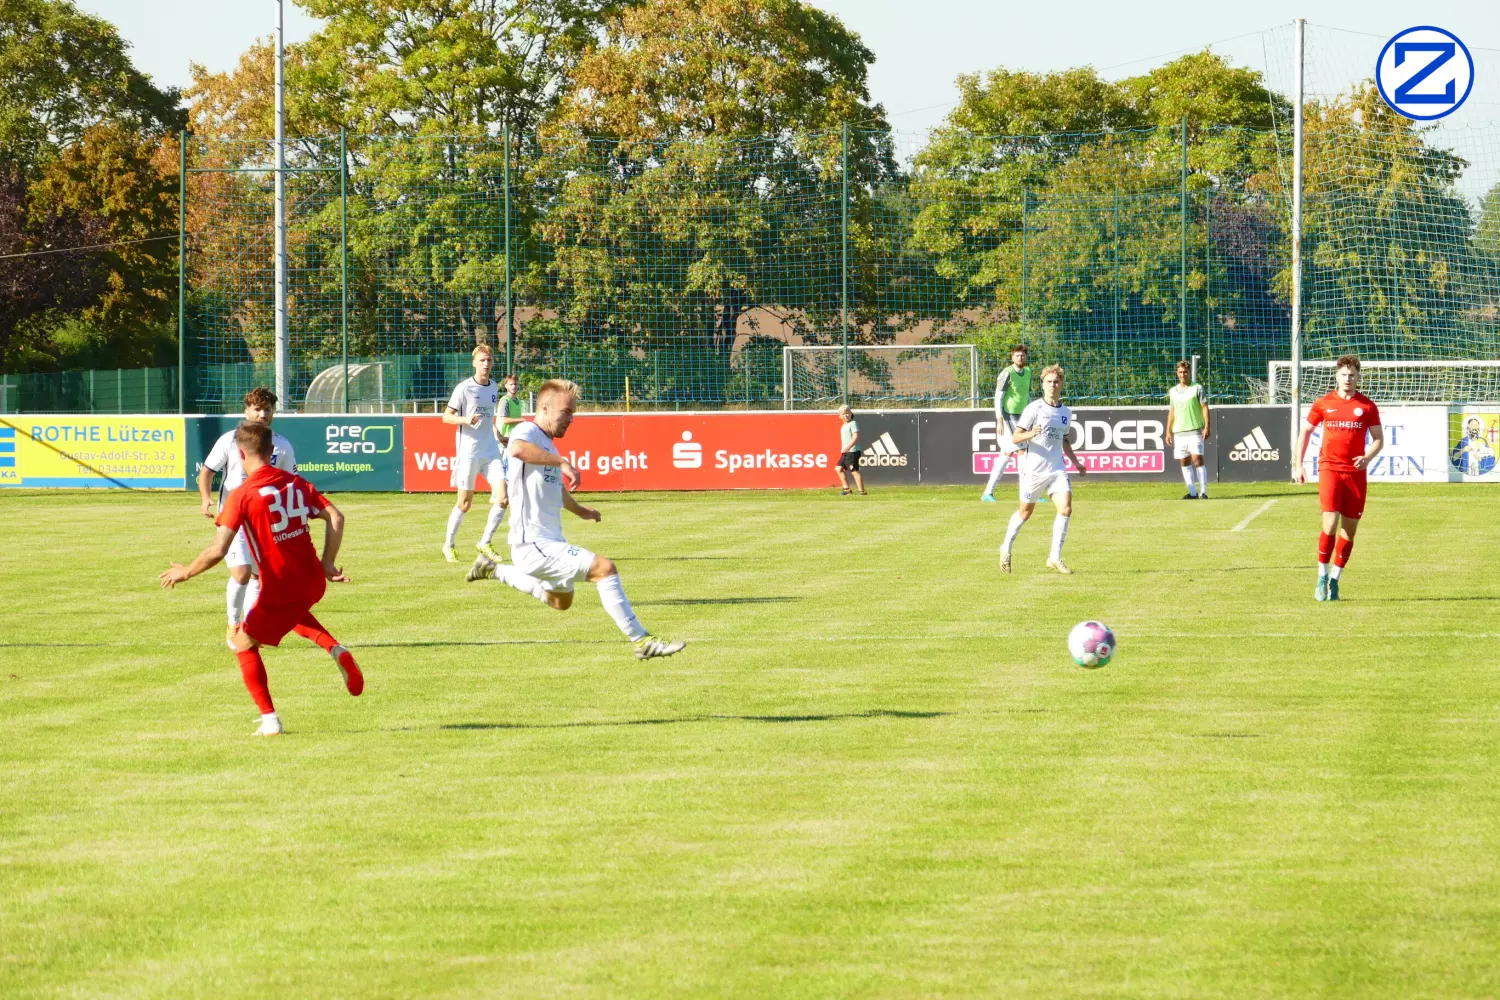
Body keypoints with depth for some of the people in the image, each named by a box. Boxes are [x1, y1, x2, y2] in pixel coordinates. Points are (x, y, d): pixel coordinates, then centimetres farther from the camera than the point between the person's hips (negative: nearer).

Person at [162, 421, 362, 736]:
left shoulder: (242, 495, -11)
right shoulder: (296, 483, 6)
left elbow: (218, 550, -16)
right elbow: (335, 518, -1)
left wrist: (185, 572, 0)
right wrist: (328, 563, 5)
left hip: (278, 589, -6)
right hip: (313, 583, 6)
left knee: (243, 644, 16)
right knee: (293, 613, 40)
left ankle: (269, 719, 11)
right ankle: (335, 648, 15)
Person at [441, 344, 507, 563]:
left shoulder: (494, 387, 9)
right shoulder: (464, 388, -8)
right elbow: (446, 416, -7)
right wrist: (465, 419, -24)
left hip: (491, 450, 5)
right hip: (469, 452, -5)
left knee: (503, 498, -9)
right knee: (464, 502, 2)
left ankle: (485, 543, 4)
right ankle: (449, 544, 21)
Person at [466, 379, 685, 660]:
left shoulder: (548, 444, 14)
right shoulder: (527, 432, -14)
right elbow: (517, 449, -42)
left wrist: (579, 510, 43)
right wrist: (562, 462, -41)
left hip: (550, 541, 11)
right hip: (535, 543, -11)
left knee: (561, 601, 32)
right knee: (604, 568, -21)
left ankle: (494, 570, 40)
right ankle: (641, 641, -18)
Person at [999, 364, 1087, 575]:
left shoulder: (1066, 413, 9)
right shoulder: (1034, 408, -7)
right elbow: (1015, 437, -9)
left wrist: (1075, 462, 20)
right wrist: (1030, 434, -28)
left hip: (1057, 469, 4)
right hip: (1034, 469, -4)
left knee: (1066, 508, -14)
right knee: (1026, 512, 9)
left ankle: (1055, 558, -6)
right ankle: (1006, 549, 32)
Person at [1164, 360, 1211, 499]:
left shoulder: (1197, 388, 1)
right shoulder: (1173, 391, 14)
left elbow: (1205, 408, -3)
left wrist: (1207, 426, -13)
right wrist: (1168, 432, 12)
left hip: (1195, 430, -5)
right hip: (1178, 432, 5)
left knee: (1197, 459, -13)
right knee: (1184, 462, 5)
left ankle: (1203, 492, -13)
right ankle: (1192, 492, 11)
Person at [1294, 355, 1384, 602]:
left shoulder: (1367, 406, 5)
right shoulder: (1324, 404, 5)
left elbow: (1378, 439, 7)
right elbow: (1305, 431, 13)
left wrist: (1367, 458, -13)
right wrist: (1297, 465, 7)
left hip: (1356, 472, 2)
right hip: (1329, 468, -2)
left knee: (1349, 529, 4)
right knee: (1330, 523, -16)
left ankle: (1335, 580, 17)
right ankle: (1322, 577, -3)